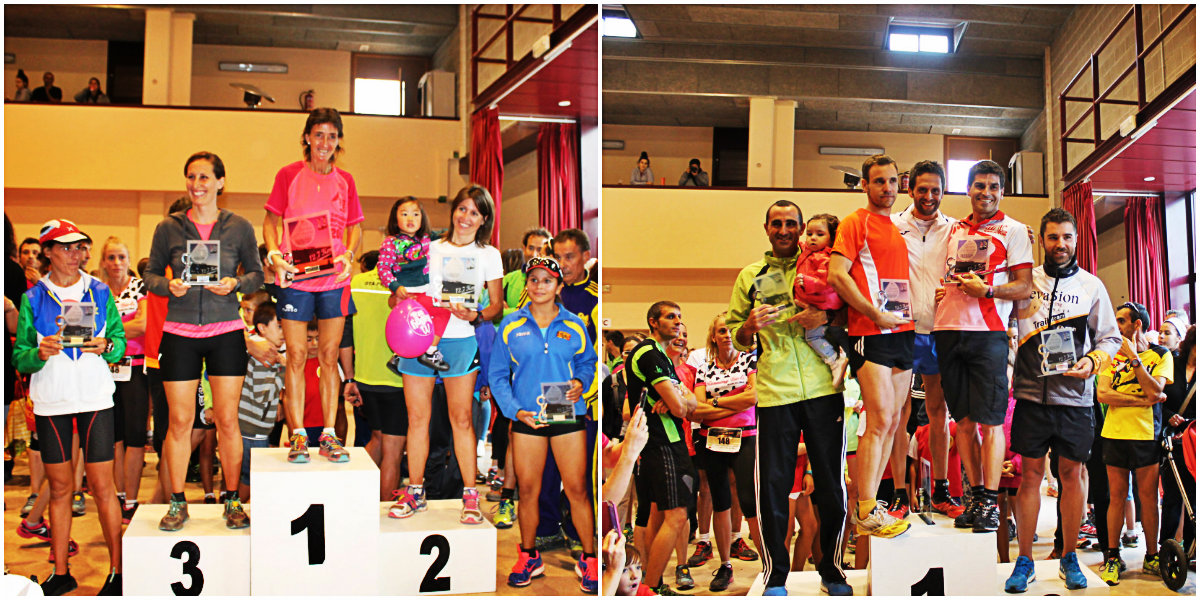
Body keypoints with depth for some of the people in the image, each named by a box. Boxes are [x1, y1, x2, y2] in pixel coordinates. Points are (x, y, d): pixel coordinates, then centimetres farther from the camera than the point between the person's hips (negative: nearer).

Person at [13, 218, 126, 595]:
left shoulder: (100, 292, 5)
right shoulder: (33, 299, 5)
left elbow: (120, 339, 8)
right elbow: (19, 358, 4)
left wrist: (107, 347, -14)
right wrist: (39, 354, -17)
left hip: (95, 398, -1)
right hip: (50, 402, 1)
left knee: (103, 486, -2)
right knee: (59, 488, 8)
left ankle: (117, 571, 5)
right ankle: (60, 573, 18)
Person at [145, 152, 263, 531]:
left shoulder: (239, 227, 4)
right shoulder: (169, 228, 5)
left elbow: (257, 274, 8)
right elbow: (151, 274, 10)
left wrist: (235, 283, -11)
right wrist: (168, 285, -11)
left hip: (226, 332, 0)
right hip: (179, 333, 1)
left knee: (227, 419, 1)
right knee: (179, 420, 2)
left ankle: (232, 500, 14)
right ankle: (177, 503, 15)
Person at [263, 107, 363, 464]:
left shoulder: (345, 181, 9)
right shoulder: (289, 175, 2)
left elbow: (354, 227, 12)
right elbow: (271, 221, 4)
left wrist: (348, 255, -7)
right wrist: (274, 254, -13)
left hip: (334, 277, 2)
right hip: (295, 277, -2)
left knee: (329, 356, 5)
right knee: (296, 356, 1)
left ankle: (329, 435, 11)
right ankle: (298, 436, 9)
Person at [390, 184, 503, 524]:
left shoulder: (488, 255, 10)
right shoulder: (430, 248, 13)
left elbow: (496, 305, 9)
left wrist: (474, 315, -11)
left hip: (460, 341, -1)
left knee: (461, 418, -3)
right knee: (417, 417, 4)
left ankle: (470, 495, 5)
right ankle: (415, 493, 14)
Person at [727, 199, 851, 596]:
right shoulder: (750, 276, 13)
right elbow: (736, 338, 14)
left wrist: (825, 318, -8)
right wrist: (751, 326, -8)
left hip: (823, 388, 0)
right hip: (774, 392, 0)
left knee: (831, 483, 6)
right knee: (772, 487, 0)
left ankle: (831, 570, 23)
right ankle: (775, 577, 14)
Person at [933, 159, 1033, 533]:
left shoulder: (1013, 230, 4)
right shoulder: (954, 230, 18)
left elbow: (1025, 287, -2)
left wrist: (986, 290, -14)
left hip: (988, 332, -5)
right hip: (948, 330, 5)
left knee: (990, 420, -6)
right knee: (962, 418, 7)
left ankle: (991, 502, -2)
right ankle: (975, 496, 14)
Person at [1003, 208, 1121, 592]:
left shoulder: (1091, 285, 8)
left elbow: (1111, 337, 10)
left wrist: (1093, 360, -9)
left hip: (1075, 398, 1)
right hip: (1031, 394, -1)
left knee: (1072, 474, 7)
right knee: (1031, 474, 2)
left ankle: (1069, 558, 20)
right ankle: (1024, 561, 10)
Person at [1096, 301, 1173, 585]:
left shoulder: (1161, 355, 4)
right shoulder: (1114, 354, 10)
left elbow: (1154, 390, -12)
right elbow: (1102, 394, -3)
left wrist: (1134, 357, -11)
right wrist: (1144, 400, -10)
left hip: (1146, 434, -2)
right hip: (1115, 433, 2)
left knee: (1148, 497, 1)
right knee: (1117, 496, 4)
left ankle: (1151, 557, 12)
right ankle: (1112, 556, 10)